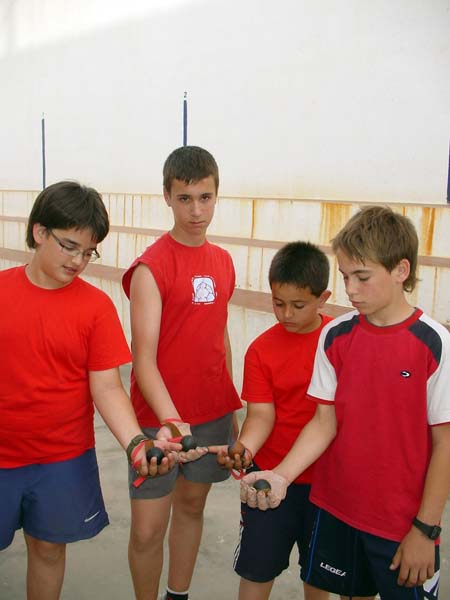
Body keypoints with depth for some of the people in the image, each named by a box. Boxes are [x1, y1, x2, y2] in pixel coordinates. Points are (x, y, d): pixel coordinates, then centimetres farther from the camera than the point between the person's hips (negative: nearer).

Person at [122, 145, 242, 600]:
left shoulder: (222, 261, 5)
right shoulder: (151, 267, -14)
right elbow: (144, 359, -20)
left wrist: (231, 405, 14)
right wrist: (171, 420, -33)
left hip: (214, 411, 6)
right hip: (161, 416, -5)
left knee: (192, 504, 19)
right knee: (147, 529, 0)